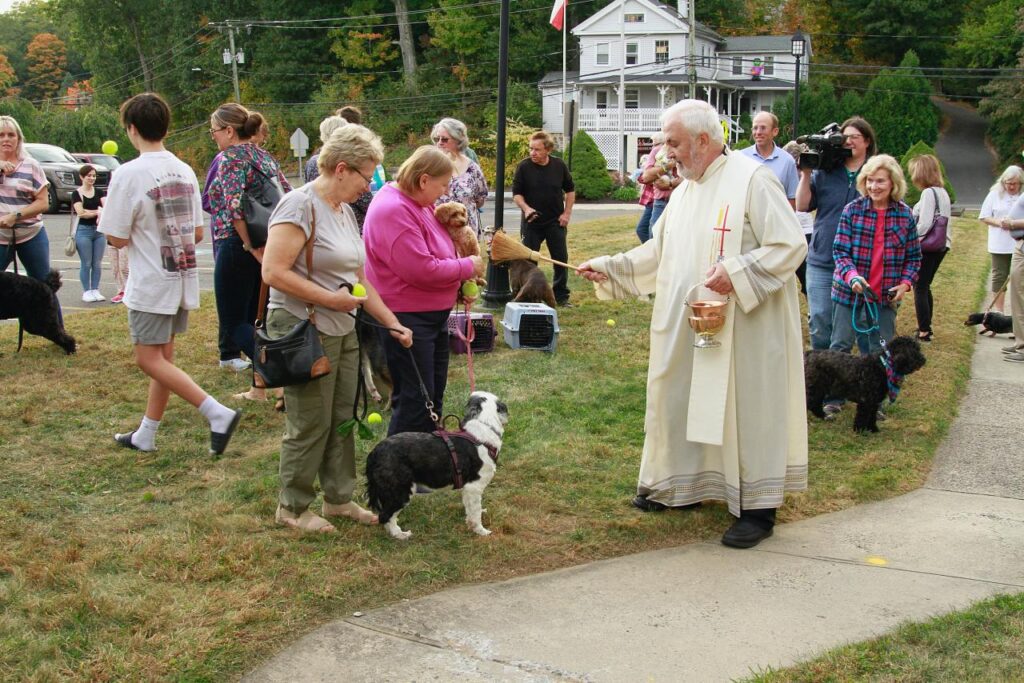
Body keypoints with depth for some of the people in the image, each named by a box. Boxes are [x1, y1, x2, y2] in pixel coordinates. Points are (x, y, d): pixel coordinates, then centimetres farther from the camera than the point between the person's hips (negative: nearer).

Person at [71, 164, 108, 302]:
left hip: (99, 230, 4)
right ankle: (86, 292, 6)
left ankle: (95, 290, 14)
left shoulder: (99, 192, 10)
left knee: (97, 263, 6)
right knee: (86, 263, -1)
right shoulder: (77, 193, -2)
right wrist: (98, 211, -10)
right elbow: (80, 212, -11)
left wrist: (88, 212, -22)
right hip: (83, 230, -4)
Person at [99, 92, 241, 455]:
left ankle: (218, 413, -13)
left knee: (150, 360, -1)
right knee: (163, 358, 14)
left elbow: (118, 239, -13)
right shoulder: (185, 171, 5)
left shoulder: (129, 174, -16)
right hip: (184, 278, 7)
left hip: (151, 283, -7)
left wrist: (108, 212, 7)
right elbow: (198, 233, 9)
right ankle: (146, 435, 24)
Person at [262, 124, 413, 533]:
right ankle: (292, 507, 15)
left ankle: (338, 498, 27)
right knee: (310, 425, -1)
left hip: (342, 331, 9)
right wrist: (328, 298, -20)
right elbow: (274, 272, -23)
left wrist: (392, 323, 13)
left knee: (343, 419, 14)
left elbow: (358, 279, 18)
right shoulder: (300, 205, -15)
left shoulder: (345, 211, 13)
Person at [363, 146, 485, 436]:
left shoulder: (418, 204, 9)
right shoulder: (393, 210, -22)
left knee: (434, 394, 19)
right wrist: (467, 267, -13)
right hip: (406, 318, -10)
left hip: (432, 314, 10)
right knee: (415, 400, -4)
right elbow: (421, 270, -28)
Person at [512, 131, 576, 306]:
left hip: (555, 222, 2)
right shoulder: (524, 167, -8)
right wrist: (526, 208, -21)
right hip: (531, 222, -1)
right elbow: (516, 193, -3)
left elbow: (570, 190, 9)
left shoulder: (559, 166, -3)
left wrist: (567, 213, 1)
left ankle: (561, 296, 16)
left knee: (561, 258, 5)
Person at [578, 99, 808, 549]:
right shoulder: (685, 191, 13)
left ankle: (758, 508, 9)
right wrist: (608, 268, 9)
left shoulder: (753, 181, -12)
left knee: (745, 410, -1)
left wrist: (736, 273, -24)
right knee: (682, 400, 14)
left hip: (742, 331, -8)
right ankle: (682, 485, 30)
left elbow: (791, 246, -16)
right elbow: (657, 253, 18)